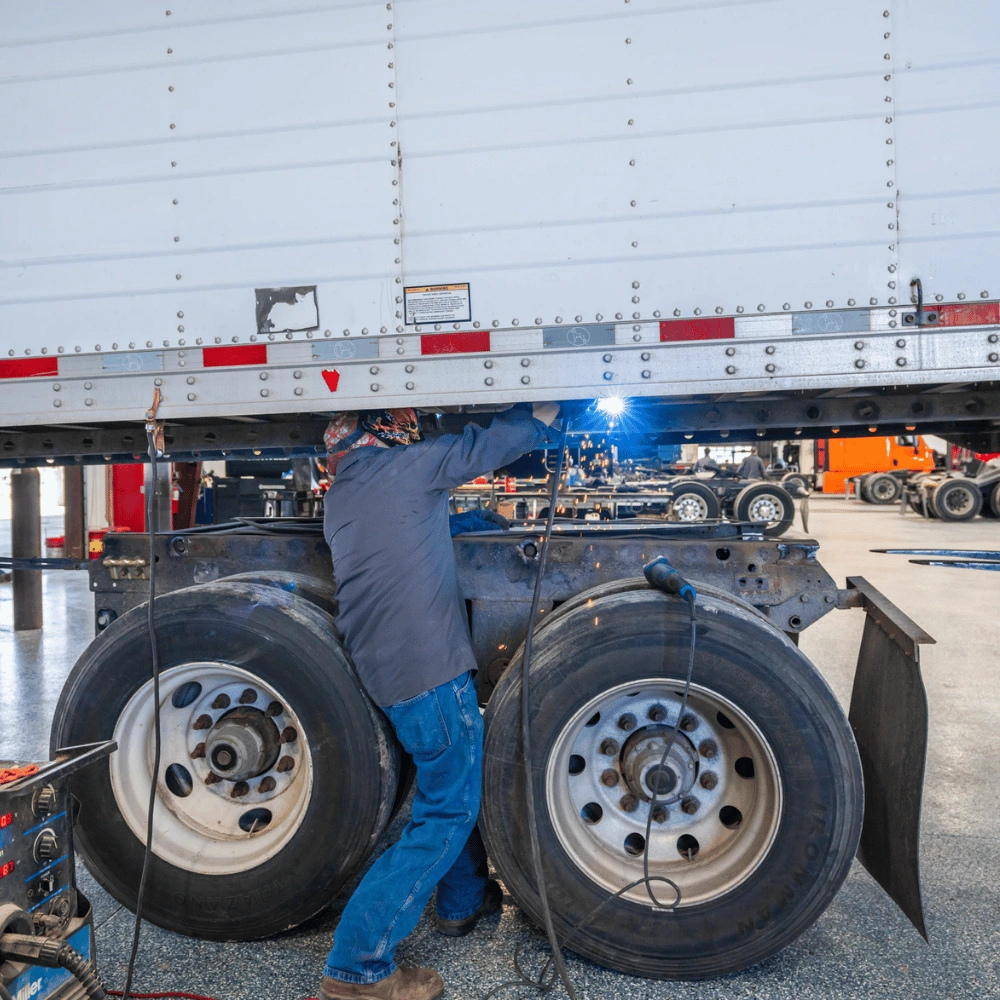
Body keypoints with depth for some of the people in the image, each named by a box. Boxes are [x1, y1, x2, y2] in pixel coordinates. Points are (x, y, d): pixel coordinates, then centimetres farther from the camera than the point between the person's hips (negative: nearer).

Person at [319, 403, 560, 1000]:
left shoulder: (340, 497, 14)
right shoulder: (403, 465, -9)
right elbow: (488, 446, -3)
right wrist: (542, 414, 15)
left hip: (383, 665, 9)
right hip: (429, 665, -9)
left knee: (457, 777, 26)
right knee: (448, 811, -1)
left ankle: (463, 901, 41)